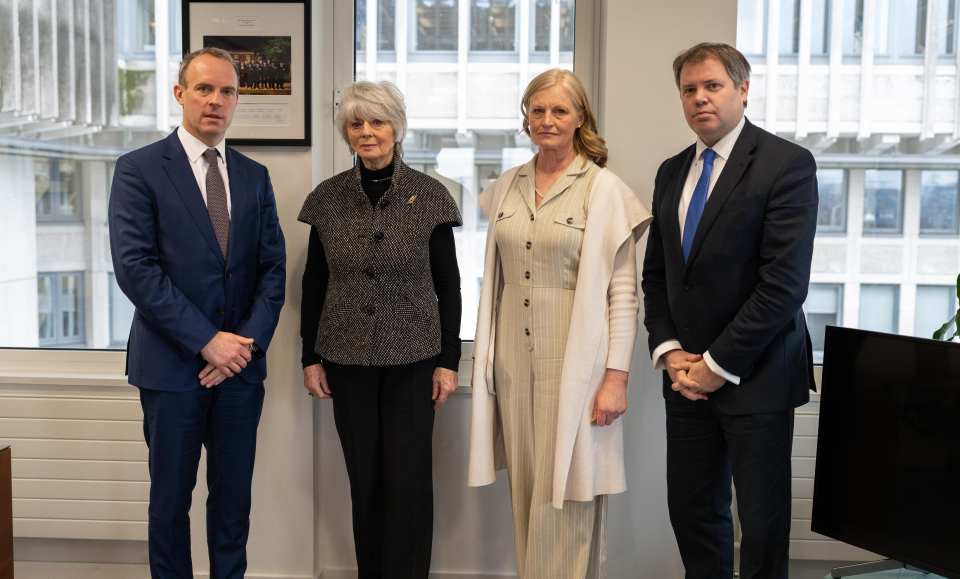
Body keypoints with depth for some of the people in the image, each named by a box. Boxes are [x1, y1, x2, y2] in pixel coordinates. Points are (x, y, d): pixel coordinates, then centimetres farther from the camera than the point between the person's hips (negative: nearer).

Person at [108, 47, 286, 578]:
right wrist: (207, 341, -16)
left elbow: (273, 268, 5)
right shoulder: (139, 169, -4)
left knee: (233, 494, 13)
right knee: (171, 497, 10)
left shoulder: (254, 176, 9)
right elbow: (135, 269, -13)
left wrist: (249, 341, -9)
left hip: (240, 363, 4)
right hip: (172, 364, -3)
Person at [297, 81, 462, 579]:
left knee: (409, 481, 1)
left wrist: (448, 361, -4)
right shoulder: (327, 198, 1)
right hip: (347, 361, 2)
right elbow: (313, 284, 7)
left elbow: (448, 285, -1)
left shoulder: (430, 196, -5)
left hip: (413, 359, -2)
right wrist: (311, 357, 5)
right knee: (364, 480, 10)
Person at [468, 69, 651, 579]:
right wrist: (486, 356, 13)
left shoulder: (604, 188, -7)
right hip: (513, 356, 5)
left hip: (574, 358, -4)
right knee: (526, 488, 13)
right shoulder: (506, 188, 8)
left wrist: (616, 376, -13)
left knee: (566, 494, 2)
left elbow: (623, 291, -8)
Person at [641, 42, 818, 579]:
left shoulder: (787, 163, -9)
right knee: (692, 512, 12)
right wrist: (670, 352, -2)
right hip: (687, 376, 6)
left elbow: (785, 282, -16)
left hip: (755, 375, -5)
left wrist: (719, 364, -15)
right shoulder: (672, 172, 11)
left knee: (763, 521, 6)